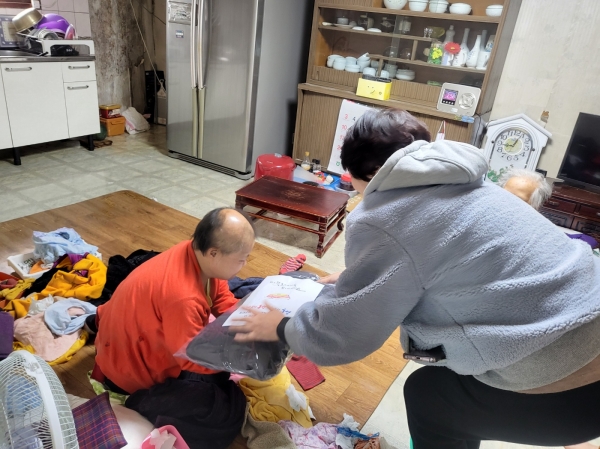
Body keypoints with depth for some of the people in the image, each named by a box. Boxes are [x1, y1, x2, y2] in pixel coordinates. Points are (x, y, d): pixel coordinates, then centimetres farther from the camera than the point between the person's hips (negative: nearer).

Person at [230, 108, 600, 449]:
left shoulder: (383, 222, -18)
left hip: (568, 387, -8)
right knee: (445, 386, 24)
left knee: (427, 394, 14)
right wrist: (346, 280, 33)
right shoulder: (456, 184, 10)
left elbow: (340, 333, -9)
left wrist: (282, 329, 10)